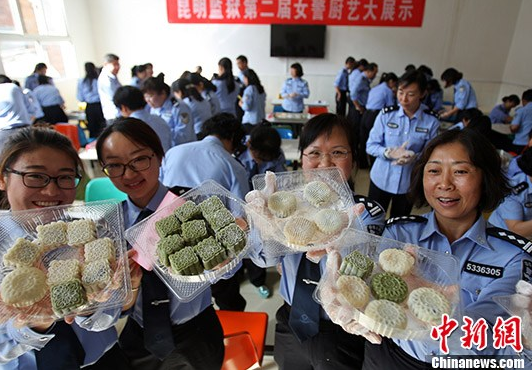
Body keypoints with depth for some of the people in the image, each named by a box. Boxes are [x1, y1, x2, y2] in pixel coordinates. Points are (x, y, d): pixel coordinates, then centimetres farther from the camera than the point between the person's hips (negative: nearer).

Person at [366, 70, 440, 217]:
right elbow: (371, 145, -8)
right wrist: (390, 152, -26)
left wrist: (415, 157, -27)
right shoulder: (386, 114, -12)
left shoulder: (431, 121, -10)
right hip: (381, 179, 0)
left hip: (409, 183, 1)